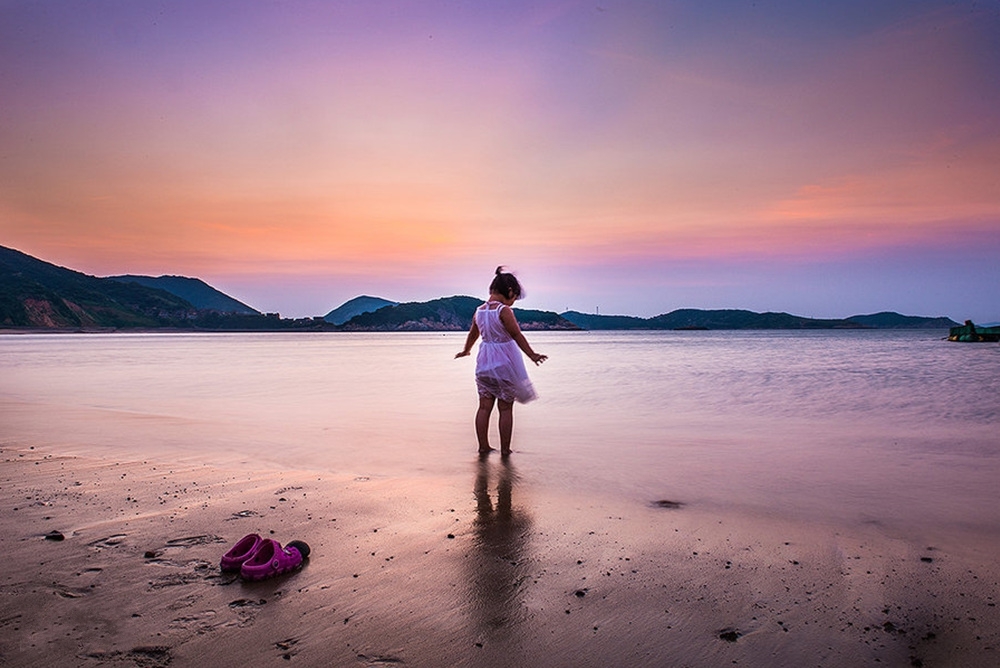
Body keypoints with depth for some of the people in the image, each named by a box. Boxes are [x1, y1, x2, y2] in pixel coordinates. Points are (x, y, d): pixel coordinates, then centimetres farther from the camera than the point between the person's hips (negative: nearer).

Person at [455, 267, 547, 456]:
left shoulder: (479, 311, 5)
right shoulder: (504, 311, -16)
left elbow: (473, 335, 18)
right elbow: (517, 336, -20)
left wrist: (465, 351, 34)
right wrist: (532, 355, -19)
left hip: (485, 362, 6)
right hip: (505, 362, -6)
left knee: (484, 407, 10)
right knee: (505, 408, 4)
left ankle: (483, 446, 14)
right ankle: (505, 449, 9)